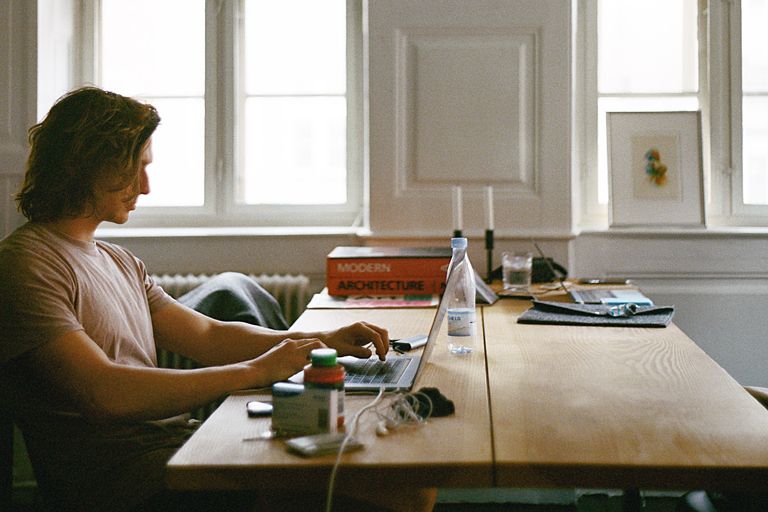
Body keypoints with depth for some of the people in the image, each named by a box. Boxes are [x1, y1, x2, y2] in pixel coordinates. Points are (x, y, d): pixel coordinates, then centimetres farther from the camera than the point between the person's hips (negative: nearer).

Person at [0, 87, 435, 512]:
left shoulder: (120, 262, 19)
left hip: (178, 439, 8)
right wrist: (255, 372, -19)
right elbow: (104, 392, -22)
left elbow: (208, 336, 17)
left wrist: (323, 341, 3)